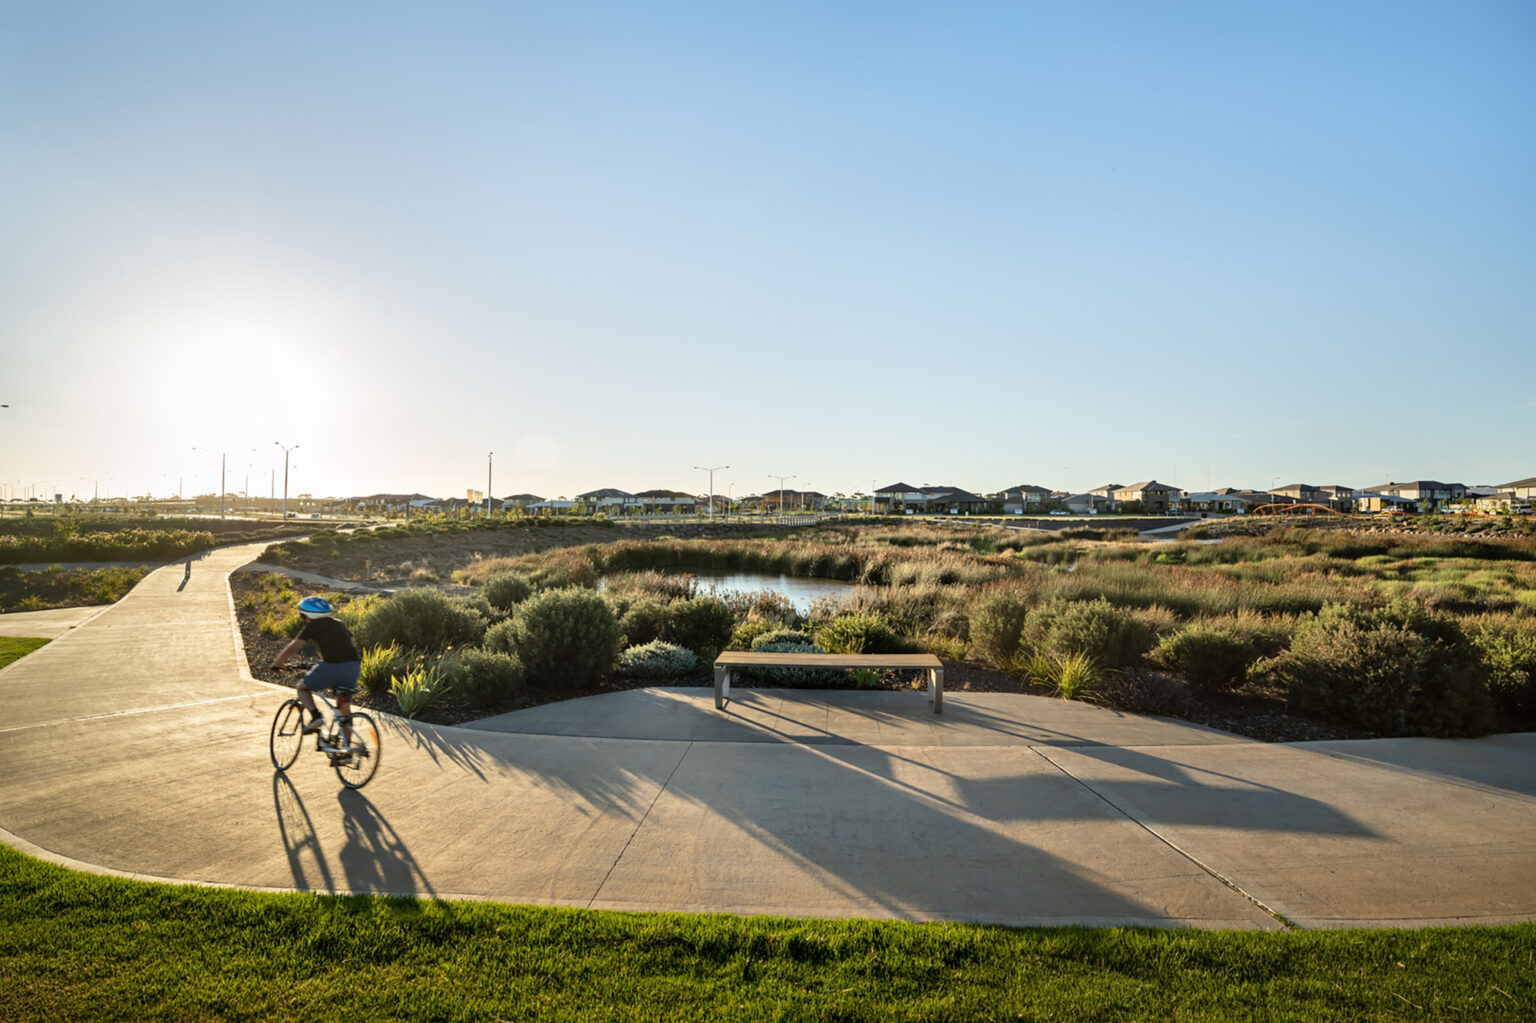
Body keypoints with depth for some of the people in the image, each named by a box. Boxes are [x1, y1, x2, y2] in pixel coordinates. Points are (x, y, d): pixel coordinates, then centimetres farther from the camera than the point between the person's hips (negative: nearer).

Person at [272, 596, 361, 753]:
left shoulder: (312, 626, 10)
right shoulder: (339, 624, 26)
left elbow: (292, 648, 6)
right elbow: (353, 643, 37)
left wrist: (276, 663, 21)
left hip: (332, 666, -5)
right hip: (354, 666, 5)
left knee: (302, 687, 22)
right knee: (345, 708, 18)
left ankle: (315, 716, -1)